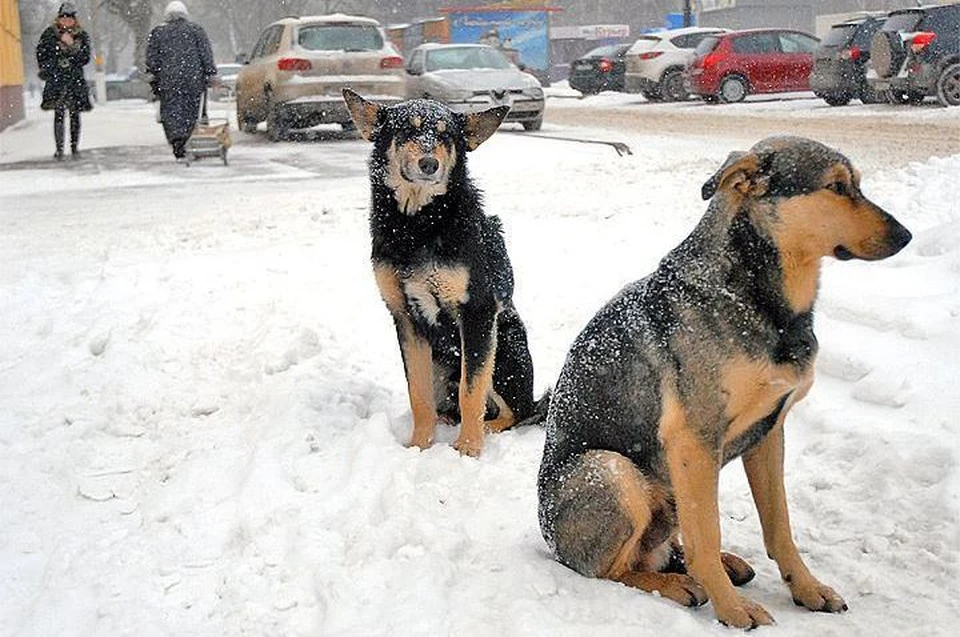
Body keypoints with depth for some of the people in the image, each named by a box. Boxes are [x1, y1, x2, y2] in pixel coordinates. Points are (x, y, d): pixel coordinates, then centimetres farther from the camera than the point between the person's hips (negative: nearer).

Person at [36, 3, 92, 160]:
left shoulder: (81, 36, 7)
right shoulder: (49, 34, 5)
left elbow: (85, 58, 0)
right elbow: (41, 54, 8)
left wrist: (72, 45, -12)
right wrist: (46, 70, -3)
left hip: (76, 80, 1)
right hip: (56, 80, -1)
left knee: (75, 115, 3)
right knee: (59, 115, -9)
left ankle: (75, 147, 13)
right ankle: (59, 149, -8)